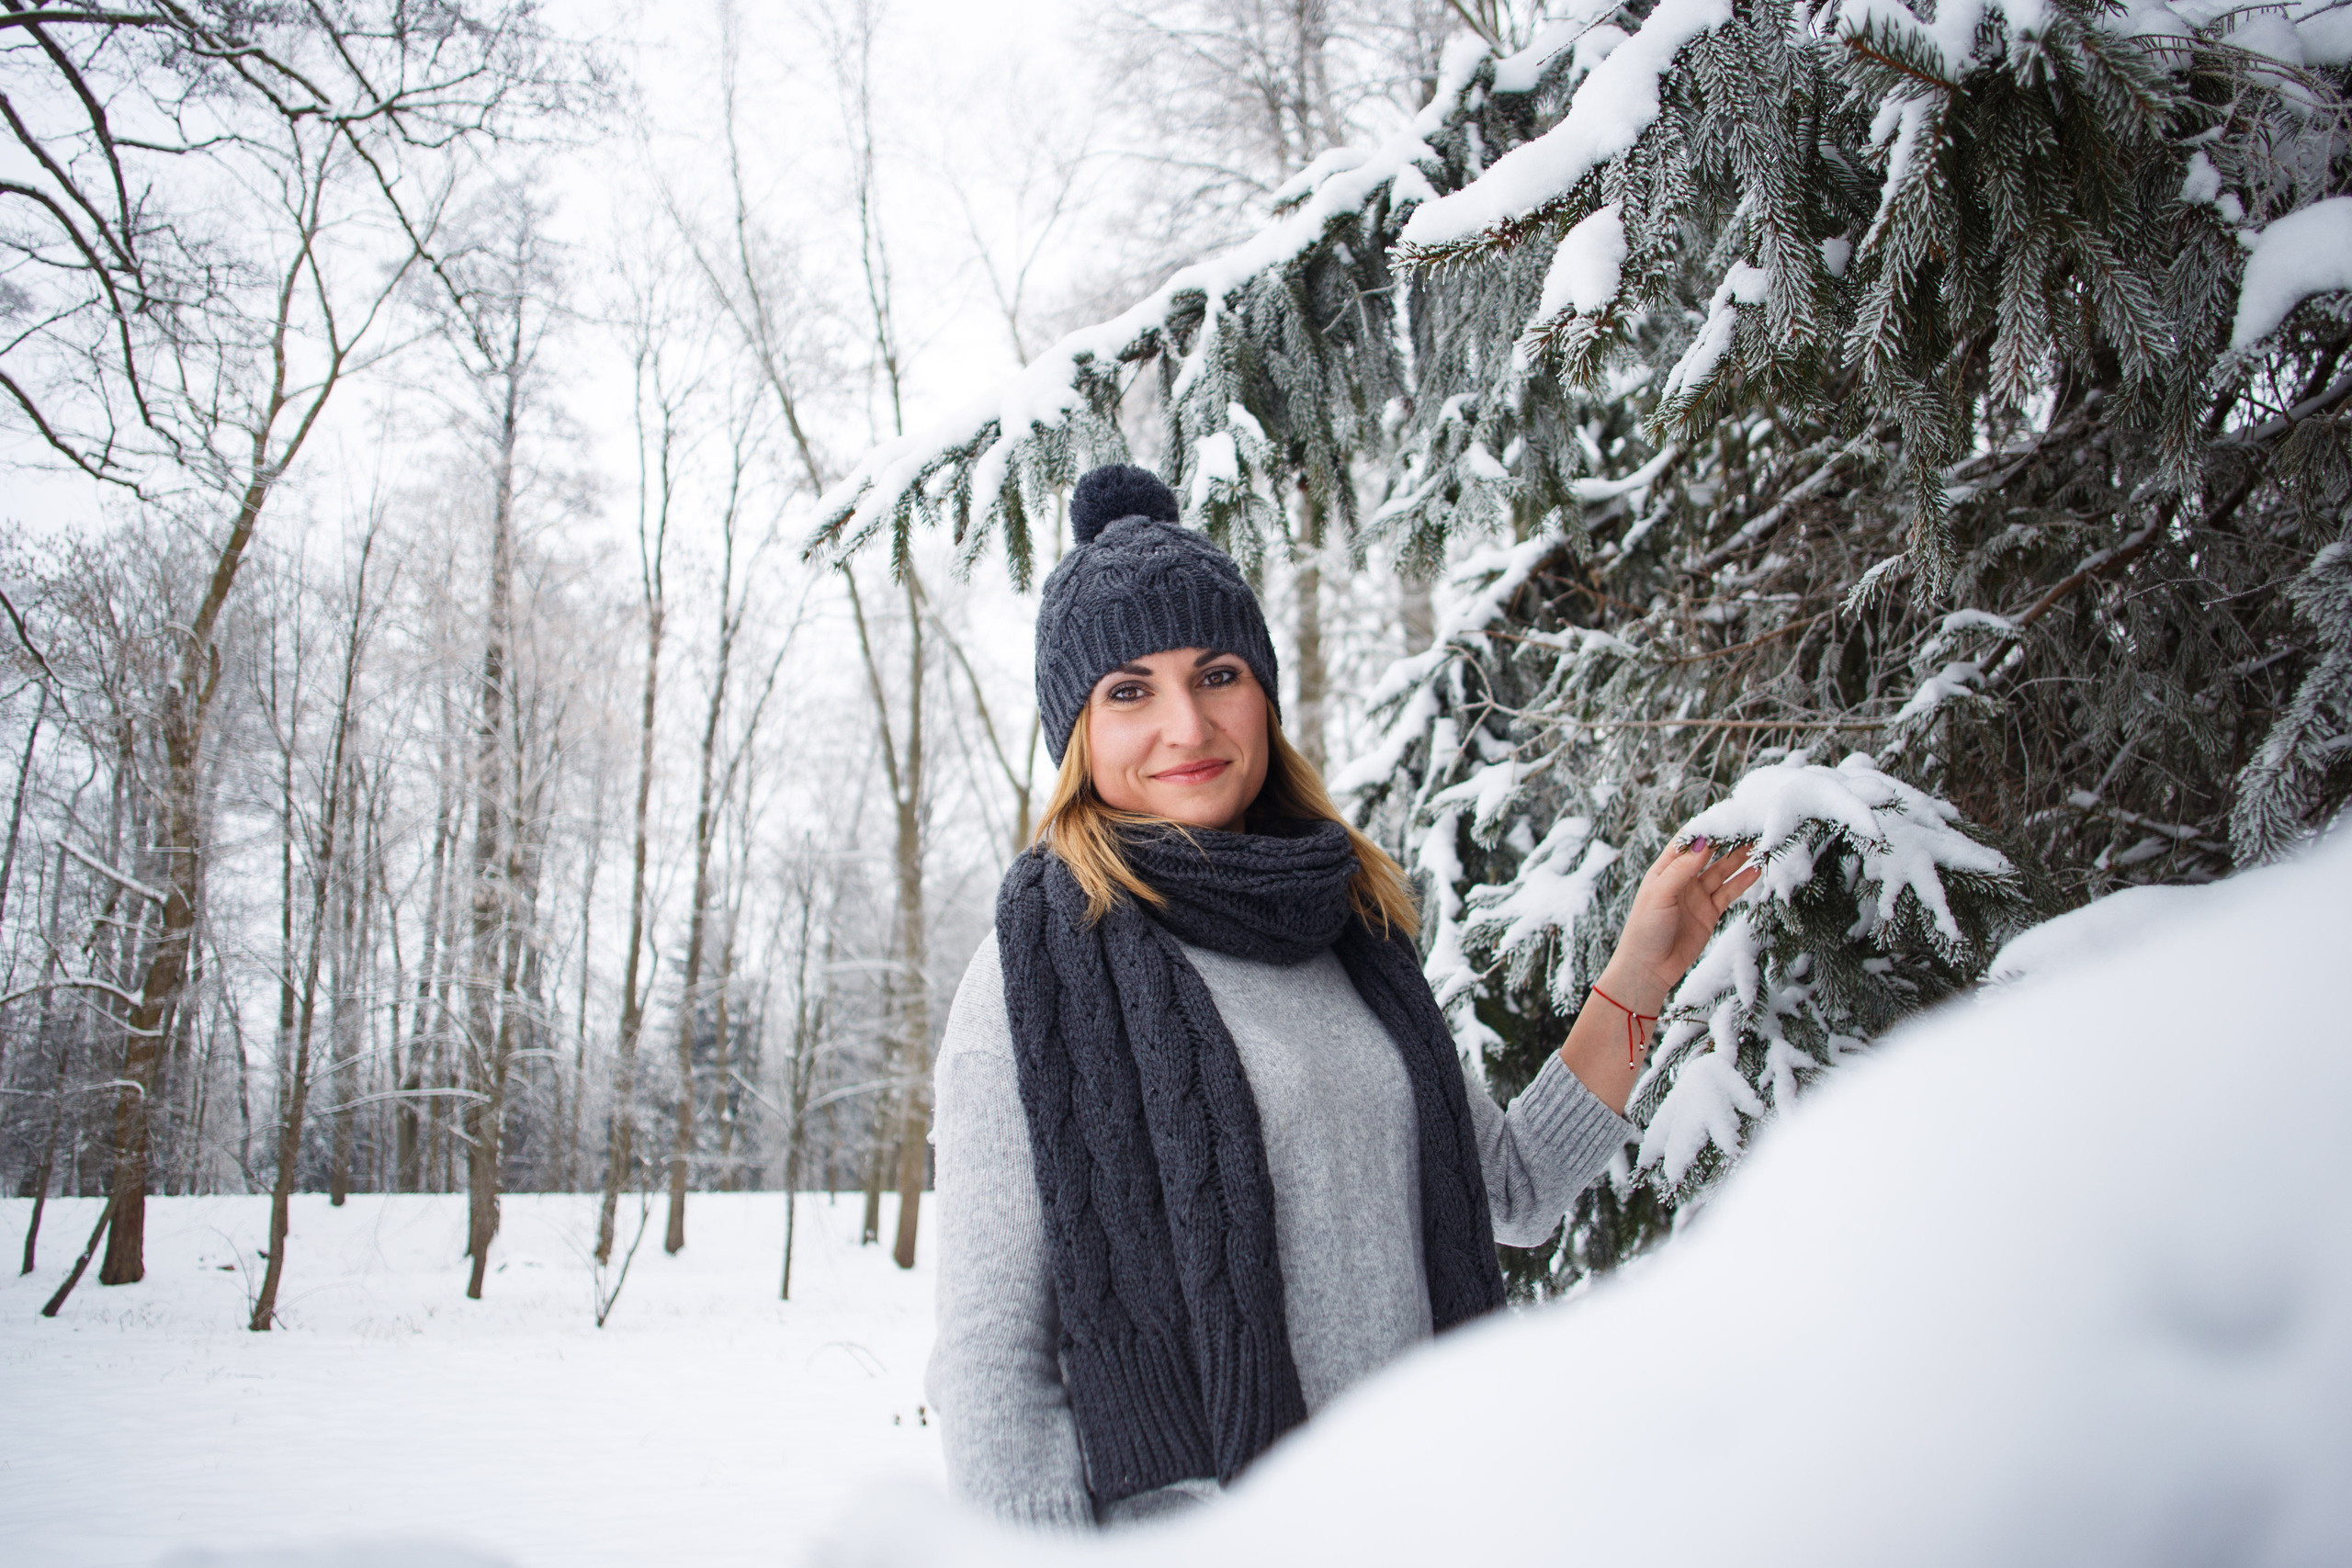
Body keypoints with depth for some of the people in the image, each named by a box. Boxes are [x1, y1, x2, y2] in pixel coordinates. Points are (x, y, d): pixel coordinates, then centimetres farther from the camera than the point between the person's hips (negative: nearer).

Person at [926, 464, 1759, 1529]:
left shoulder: (1345, 928, 5)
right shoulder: (1044, 971, -12)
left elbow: (1514, 1193, 12)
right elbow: (989, 1372, -13)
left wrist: (1636, 980, 6)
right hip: (1190, 1530, -5)